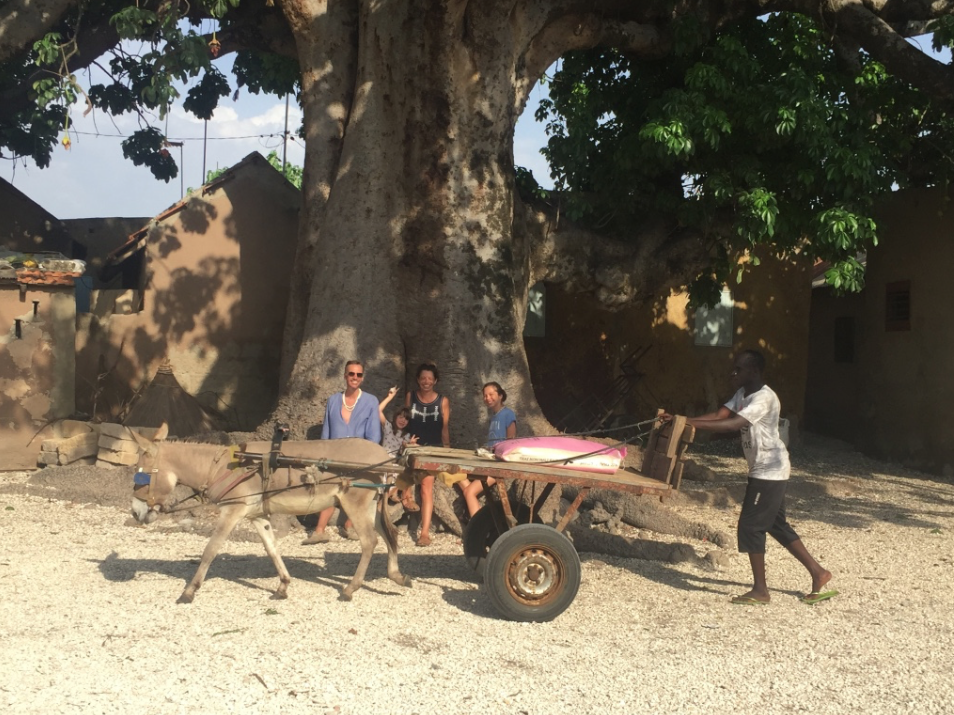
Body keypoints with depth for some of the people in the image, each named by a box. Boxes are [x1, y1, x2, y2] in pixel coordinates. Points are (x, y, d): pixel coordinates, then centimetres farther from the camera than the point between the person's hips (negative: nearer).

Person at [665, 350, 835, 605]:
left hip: (770, 471, -10)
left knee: (751, 525, -7)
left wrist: (691, 423, -33)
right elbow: (719, 416, 2)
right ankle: (818, 573, 25)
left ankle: (760, 590, 2)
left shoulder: (764, 398, -21)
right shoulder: (742, 394, 10)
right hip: (763, 470, 10)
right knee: (776, 525, 16)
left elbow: (733, 424, -31)